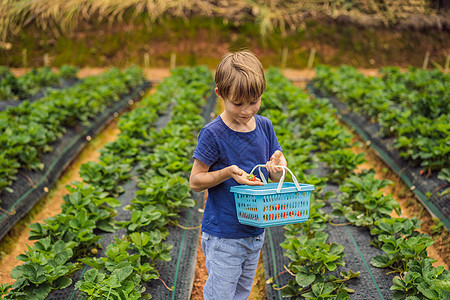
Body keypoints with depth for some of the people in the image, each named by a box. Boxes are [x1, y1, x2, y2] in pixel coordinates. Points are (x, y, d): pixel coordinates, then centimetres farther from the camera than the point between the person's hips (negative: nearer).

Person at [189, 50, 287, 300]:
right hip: (222, 237, -5)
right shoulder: (213, 134, -17)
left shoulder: (264, 126, -1)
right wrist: (227, 173, -28)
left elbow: (275, 177, 7)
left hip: (255, 231, 6)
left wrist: (276, 165, -16)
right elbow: (195, 182, -12)